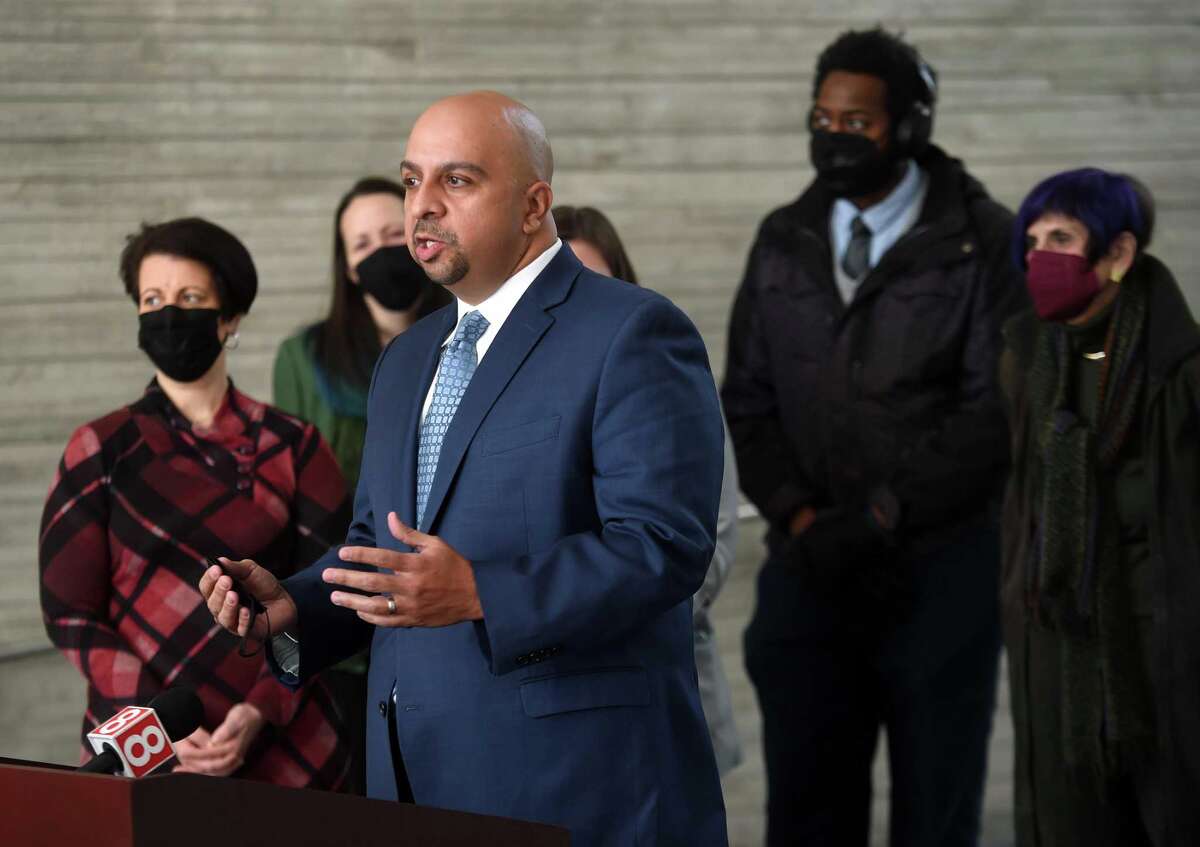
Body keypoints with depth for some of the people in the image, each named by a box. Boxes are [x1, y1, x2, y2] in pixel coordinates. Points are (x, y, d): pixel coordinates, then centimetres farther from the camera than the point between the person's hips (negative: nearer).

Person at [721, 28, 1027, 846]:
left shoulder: (983, 242, -4)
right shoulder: (783, 242, 11)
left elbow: (999, 412, -10)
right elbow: (747, 401, 10)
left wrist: (878, 517, -15)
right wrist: (799, 516, -6)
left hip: (940, 570, -3)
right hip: (812, 565, 4)